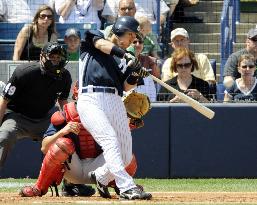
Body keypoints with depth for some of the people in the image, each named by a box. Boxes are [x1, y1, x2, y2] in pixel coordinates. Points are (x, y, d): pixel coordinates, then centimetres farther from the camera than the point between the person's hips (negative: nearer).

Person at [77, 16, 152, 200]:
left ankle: (100, 176, 30)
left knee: (126, 156, 2)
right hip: (91, 100, -6)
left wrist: (136, 75, -7)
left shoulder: (125, 59, 24)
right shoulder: (94, 36, 12)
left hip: (115, 102, 6)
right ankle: (127, 188, -31)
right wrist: (125, 54, -24)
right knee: (110, 140, -24)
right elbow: (102, 44, -11)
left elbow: (126, 86, 13)